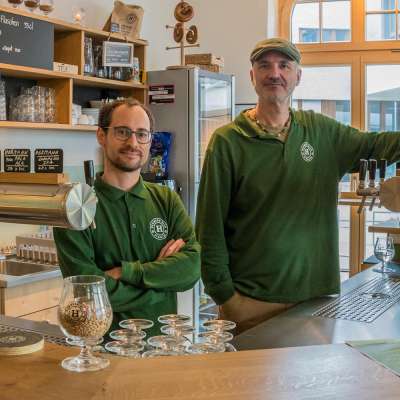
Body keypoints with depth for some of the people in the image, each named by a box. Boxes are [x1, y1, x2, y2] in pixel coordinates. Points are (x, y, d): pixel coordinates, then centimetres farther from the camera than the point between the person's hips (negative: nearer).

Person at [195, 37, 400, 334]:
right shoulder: (227, 141, -8)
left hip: (318, 296, 4)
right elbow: (210, 228, -8)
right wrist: (224, 296, -10)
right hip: (252, 301, -4)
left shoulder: (321, 130, 7)